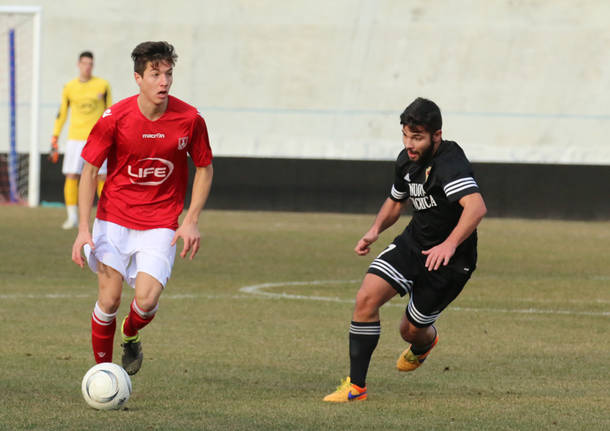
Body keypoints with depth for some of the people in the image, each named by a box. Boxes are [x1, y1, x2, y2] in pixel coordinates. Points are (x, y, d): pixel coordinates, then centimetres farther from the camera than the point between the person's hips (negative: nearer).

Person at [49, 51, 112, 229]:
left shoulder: (102, 85, 2)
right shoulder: (69, 88, 5)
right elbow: (61, 114, 11)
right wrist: (54, 140, 8)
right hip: (75, 139, 1)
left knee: (102, 178, -4)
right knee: (71, 176, -8)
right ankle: (72, 217, -1)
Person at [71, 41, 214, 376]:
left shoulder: (190, 119, -9)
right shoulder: (115, 118, -12)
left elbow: (204, 168, 6)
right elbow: (89, 170, -4)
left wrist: (191, 221, -3)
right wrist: (84, 228, -12)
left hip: (161, 225, 0)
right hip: (114, 220, 0)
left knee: (147, 300, -14)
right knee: (109, 299, -6)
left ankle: (131, 335, 22)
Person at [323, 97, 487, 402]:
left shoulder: (450, 163, -28)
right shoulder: (406, 160, 0)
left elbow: (476, 207, -43)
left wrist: (450, 244, -55)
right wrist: (375, 230, 2)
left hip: (449, 259, -6)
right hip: (413, 242, 6)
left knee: (411, 330, 6)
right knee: (367, 297, -14)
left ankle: (424, 343, 48)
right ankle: (356, 386, -6)